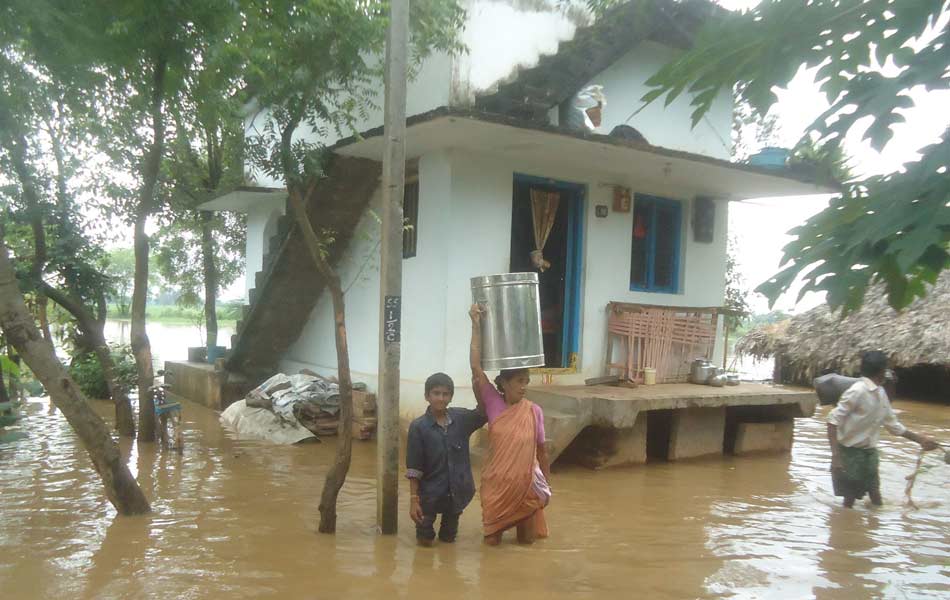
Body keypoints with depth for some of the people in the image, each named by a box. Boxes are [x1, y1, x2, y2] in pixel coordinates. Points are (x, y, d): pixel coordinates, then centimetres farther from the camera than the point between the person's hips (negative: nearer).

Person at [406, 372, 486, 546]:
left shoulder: (461, 418, -4)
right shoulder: (418, 427, -13)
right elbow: (414, 468, -11)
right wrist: (413, 499, -13)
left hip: (458, 492, 3)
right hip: (430, 493, -3)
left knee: (449, 537, 20)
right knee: (425, 540, 15)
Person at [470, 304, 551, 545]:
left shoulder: (534, 411, -6)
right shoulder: (493, 404, -9)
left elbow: (540, 449, 4)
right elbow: (476, 366, -17)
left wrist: (547, 481, 9)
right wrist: (476, 324, -21)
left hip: (526, 482, 1)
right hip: (496, 482, -1)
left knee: (527, 539, 11)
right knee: (491, 539, 9)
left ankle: (523, 525, 38)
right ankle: (497, 529, 36)